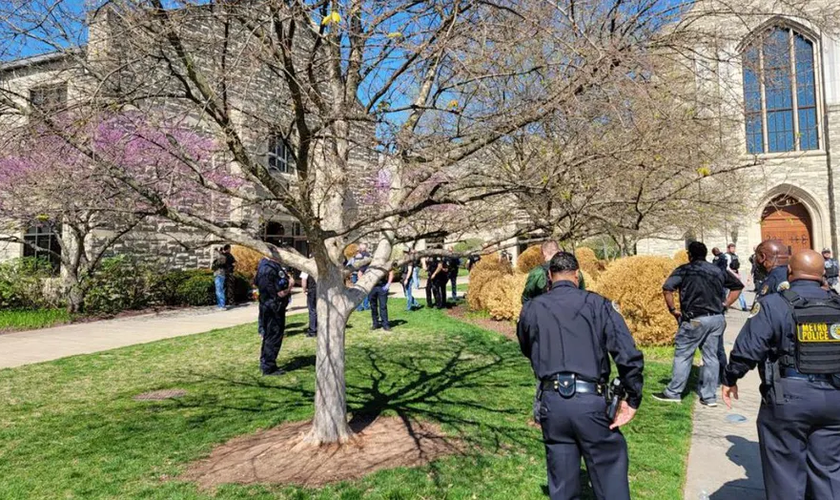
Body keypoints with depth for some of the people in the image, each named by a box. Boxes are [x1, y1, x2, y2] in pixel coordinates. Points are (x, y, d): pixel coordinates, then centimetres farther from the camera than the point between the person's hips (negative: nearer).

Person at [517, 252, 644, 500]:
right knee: (610, 476, 12)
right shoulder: (597, 304, -1)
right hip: (590, 400, -2)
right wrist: (633, 400, 0)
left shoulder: (531, 309, 5)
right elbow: (629, 355, -9)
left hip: (552, 401, 2)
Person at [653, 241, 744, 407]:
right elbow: (738, 286, 19)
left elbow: (667, 289, -17)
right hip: (717, 319, 5)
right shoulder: (718, 271, 12)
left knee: (682, 355, 4)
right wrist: (724, 305, 16)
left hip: (695, 319, -5)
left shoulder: (684, 270, -4)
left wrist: (672, 309, -6)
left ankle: (673, 392, 11)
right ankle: (709, 396, 16)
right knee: (711, 357, 10)